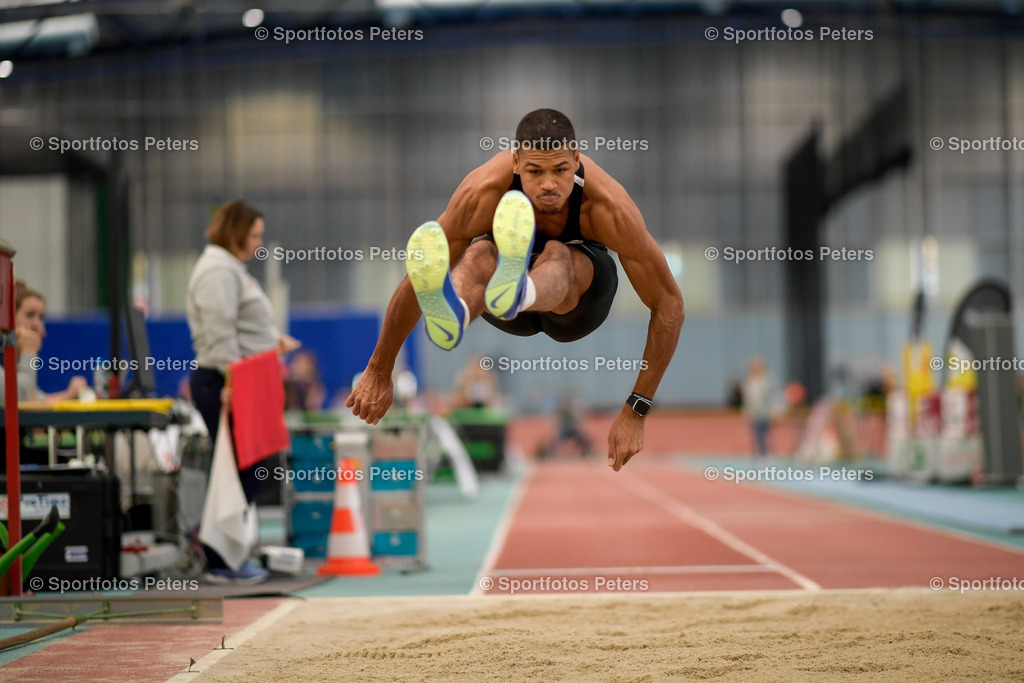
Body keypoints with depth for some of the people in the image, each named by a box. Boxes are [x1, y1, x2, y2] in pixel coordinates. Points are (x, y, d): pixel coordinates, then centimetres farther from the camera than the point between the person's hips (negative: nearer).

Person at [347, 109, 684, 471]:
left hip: (579, 295, -1)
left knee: (557, 255, -39)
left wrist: (634, 412, -27)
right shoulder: (482, 192, -31)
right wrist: (378, 373, -14)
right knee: (478, 255, -37)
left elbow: (669, 304, -25)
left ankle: (514, 290, -76)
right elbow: (414, 282, -20)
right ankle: (451, 311, -74)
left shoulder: (608, 205, -33)